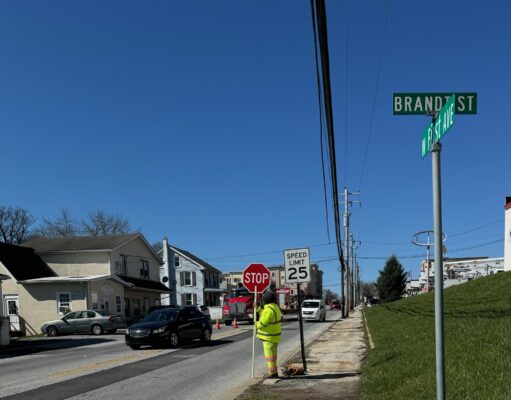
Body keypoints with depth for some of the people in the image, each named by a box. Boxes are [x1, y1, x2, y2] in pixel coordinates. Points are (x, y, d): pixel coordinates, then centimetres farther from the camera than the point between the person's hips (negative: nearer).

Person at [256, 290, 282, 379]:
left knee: (269, 354, -2)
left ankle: (272, 372, 1)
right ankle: (274, 372, 22)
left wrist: (257, 325, -2)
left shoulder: (269, 309, -22)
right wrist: (258, 308, 19)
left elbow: (262, 323, -22)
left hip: (269, 336, -10)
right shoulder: (275, 307, 8)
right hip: (275, 335, 10)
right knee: (273, 354, 16)